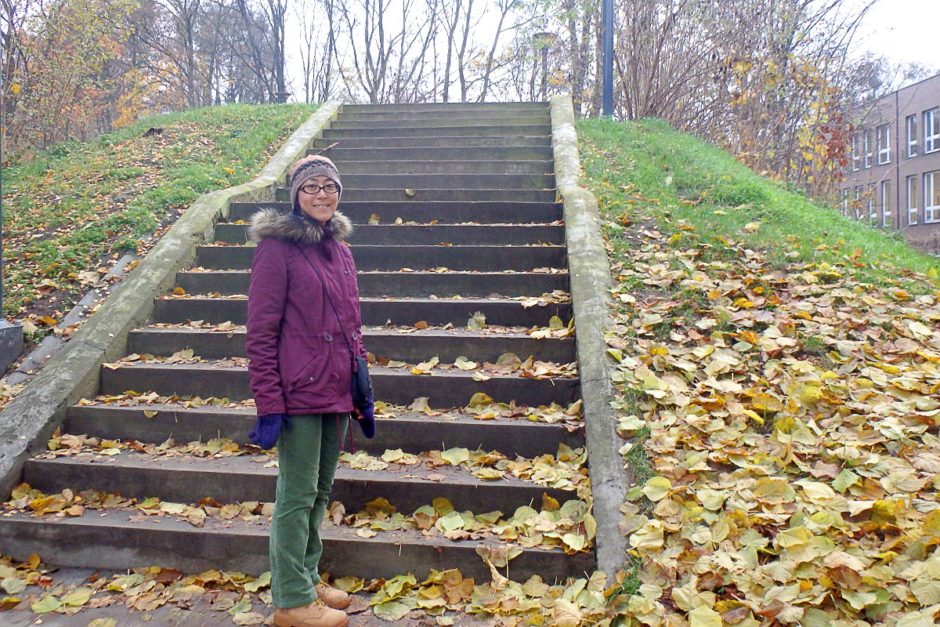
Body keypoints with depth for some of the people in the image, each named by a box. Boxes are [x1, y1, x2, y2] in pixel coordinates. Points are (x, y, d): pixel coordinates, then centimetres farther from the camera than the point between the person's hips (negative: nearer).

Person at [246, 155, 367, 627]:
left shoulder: (338, 247, 12)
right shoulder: (278, 246, -10)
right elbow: (261, 332, -13)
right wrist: (268, 402, -16)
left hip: (336, 392, 7)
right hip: (299, 392, -7)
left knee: (321, 490, 17)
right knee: (298, 494, 2)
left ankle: (307, 577, 34)